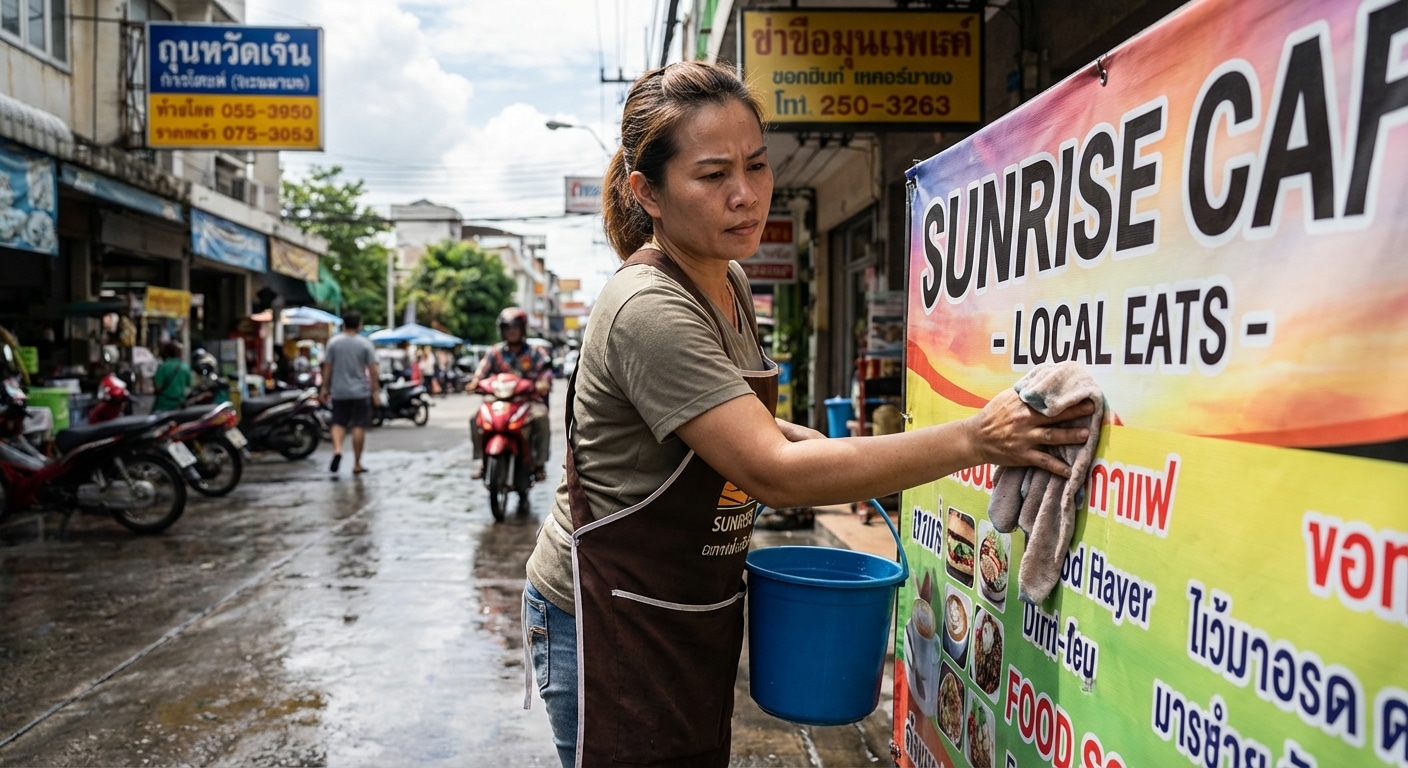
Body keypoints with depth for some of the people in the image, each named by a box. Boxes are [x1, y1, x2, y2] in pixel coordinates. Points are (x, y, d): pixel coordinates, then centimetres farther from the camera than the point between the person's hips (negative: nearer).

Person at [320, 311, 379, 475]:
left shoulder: (333, 343, 1)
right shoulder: (365, 343, -4)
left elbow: (327, 367, 1)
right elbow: (372, 369, -6)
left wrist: (325, 387, 9)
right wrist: (375, 389, 0)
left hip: (339, 392, 2)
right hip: (360, 392, -2)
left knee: (338, 423, 12)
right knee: (359, 427, 3)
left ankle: (337, 450, -15)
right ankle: (357, 464, 6)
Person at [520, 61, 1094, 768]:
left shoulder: (731, 281, 3)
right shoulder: (648, 311, -25)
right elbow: (777, 474, -31)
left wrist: (787, 434, 1)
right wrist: (976, 439, -32)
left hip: (697, 610, 8)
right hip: (612, 622, -8)